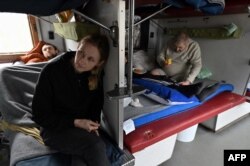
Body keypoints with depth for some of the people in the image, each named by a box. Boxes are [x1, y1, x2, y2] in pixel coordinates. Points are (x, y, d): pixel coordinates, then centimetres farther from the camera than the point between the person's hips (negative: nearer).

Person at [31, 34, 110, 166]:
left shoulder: (96, 74, -7)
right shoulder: (52, 71, -19)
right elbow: (39, 115, -12)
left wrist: (93, 123, -8)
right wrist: (75, 123, -21)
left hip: (83, 126, 4)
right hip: (55, 129, -3)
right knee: (96, 146, -26)